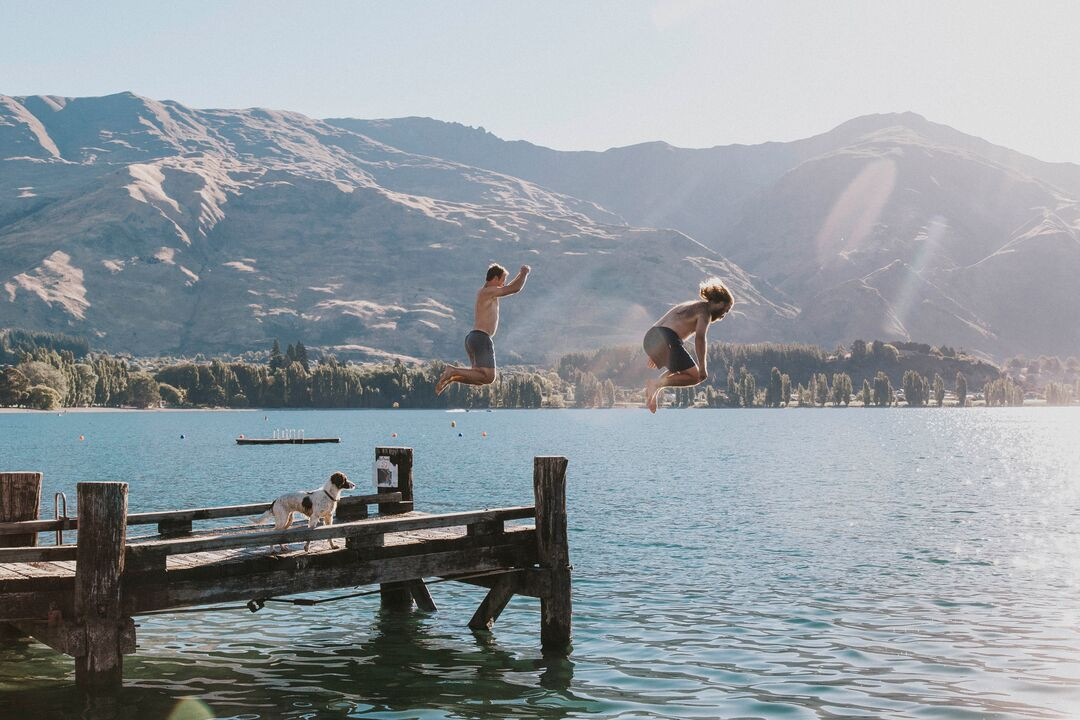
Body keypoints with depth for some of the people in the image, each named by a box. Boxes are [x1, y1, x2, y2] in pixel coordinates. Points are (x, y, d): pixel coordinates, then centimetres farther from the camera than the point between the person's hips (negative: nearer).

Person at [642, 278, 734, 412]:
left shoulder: (692, 305, 29)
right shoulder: (705, 312, 3)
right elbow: (699, 337, -14)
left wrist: (655, 354, 36)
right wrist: (702, 366, -13)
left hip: (651, 337, 9)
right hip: (667, 338, -9)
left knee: (678, 370, 26)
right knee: (695, 376, 1)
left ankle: (655, 386, 2)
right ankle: (658, 383, -15)